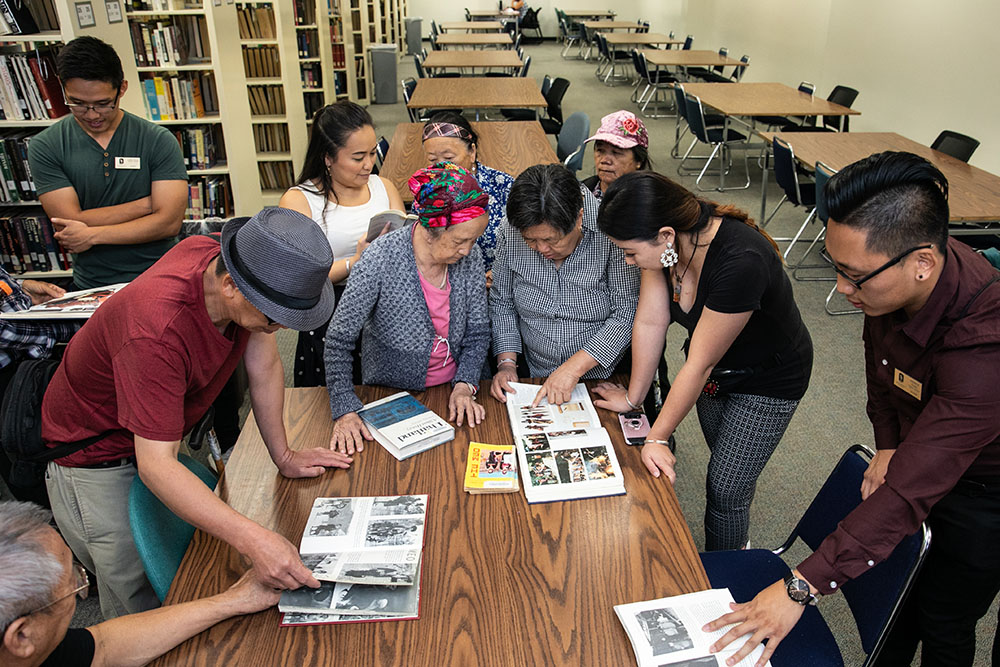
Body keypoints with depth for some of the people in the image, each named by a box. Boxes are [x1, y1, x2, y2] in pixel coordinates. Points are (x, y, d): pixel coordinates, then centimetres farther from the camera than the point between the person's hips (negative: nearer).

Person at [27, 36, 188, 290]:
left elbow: (169, 222, -6)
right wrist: (147, 203, -6)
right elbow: (70, 222, -5)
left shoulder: (158, 140, 1)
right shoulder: (44, 147, 4)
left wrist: (92, 235, -9)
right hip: (90, 287, 1)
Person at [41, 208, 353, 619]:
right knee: (141, 604, 3)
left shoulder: (228, 263, -20)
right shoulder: (157, 327, -41)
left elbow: (264, 367, -8)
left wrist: (284, 456, -7)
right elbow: (156, 466, -41)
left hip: (163, 435, 6)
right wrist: (252, 539, -50)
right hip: (93, 457, -6)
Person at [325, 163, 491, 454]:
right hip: (391, 395, -3)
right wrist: (345, 411, -19)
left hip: (453, 387, 4)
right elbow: (338, 341, -14)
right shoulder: (382, 259, -21)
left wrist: (464, 385, -12)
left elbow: (477, 333, 2)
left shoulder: (470, 256, -8)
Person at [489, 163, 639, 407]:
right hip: (535, 377, 3)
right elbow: (501, 302, 4)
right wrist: (506, 362, -7)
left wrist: (574, 367, -21)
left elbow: (628, 312, -18)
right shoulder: (511, 233, -9)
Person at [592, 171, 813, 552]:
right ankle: (734, 547, 47)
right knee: (726, 466, 21)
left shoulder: (740, 262, -40)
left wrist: (657, 438, -22)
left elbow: (700, 363, -32)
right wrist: (632, 398, -4)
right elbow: (650, 321, -12)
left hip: (768, 381, -6)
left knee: (726, 492, 1)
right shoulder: (668, 239, -20)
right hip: (716, 374, 6)